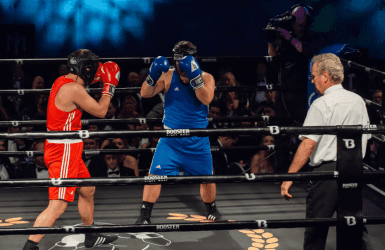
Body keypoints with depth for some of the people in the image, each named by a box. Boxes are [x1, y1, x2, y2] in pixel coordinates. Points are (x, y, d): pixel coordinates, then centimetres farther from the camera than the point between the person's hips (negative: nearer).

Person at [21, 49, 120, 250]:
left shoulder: (61, 82, 8)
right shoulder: (74, 89, -20)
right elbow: (100, 111, -10)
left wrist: (97, 76, 24)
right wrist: (110, 85, 2)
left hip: (68, 150, 11)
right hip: (63, 151, -11)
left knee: (87, 190, 24)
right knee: (58, 205, -14)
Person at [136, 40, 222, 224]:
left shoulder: (206, 78, -5)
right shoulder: (168, 76, -4)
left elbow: (206, 99, -23)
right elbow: (145, 93, -12)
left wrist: (194, 76, -34)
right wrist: (153, 75, -29)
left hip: (198, 140, 1)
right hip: (170, 138, 0)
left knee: (206, 177, 10)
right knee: (155, 174, -12)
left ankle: (211, 210, 36)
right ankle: (144, 215, -3)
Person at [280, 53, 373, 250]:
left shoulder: (322, 104, -11)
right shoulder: (358, 101, 9)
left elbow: (308, 144, -16)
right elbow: (365, 138, 16)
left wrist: (289, 177, -15)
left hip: (327, 169, -6)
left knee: (316, 228, 3)